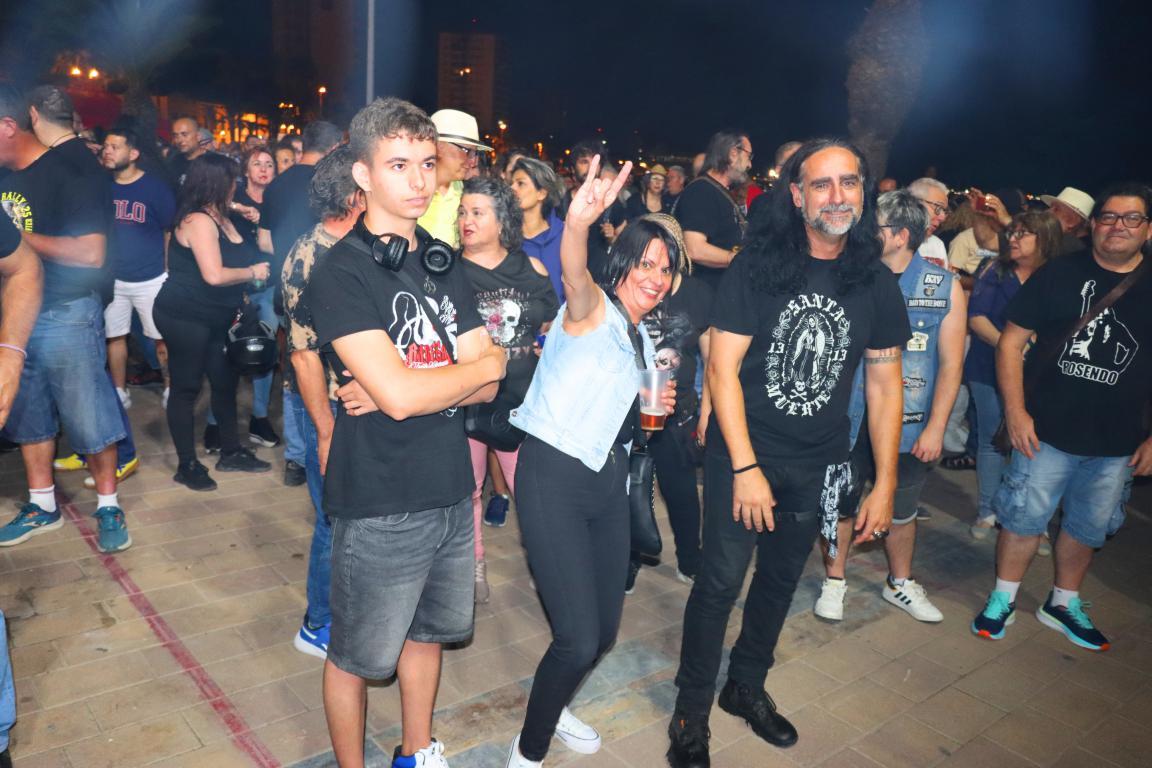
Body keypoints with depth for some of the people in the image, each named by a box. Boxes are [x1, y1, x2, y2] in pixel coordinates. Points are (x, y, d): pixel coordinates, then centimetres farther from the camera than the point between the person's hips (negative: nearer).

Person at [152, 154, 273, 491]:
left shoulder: (218, 218, 11)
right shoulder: (198, 221, -18)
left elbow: (238, 258, 14)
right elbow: (215, 275, -25)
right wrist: (253, 272, -15)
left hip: (215, 318, 10)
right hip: (184, 317, -10)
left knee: (226, 381, 14)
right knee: (186, 387, 1)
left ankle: (230, 453, 27)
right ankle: (187, 465, 11)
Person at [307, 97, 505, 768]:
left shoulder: (444, 266, 7)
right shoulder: (342, 273, -14)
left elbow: (487, 387, -1)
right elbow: (398, 394, -25)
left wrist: (406, 388, -17)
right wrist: (485, 362, -10)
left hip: (451, 491, 7)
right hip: (381, 505, -6)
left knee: (428, 632, 24)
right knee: (357, 658, 12)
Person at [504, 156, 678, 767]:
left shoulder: (643, 341, 14)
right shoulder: (593, 310, -10)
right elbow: (575, 277, -36)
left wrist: (655, 408, 4)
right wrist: (577, 223, -57)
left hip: (608, 481, 8)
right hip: (553, 477, -8)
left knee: (605, 628, 12)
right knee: (579, 639, -12)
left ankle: (551, 706, 42)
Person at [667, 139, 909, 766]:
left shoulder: (876, 283, -2)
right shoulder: (759, 265, -12)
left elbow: (884, 385, 4)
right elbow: (721, 368, -14)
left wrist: (885, 483, 2)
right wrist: (745, 468, -17)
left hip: (817, 466, 4)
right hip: (741, 455, -4)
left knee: (781, 580, 17)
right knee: (721, 581, -1)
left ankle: (747, 687, 41)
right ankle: (691, 713, 20)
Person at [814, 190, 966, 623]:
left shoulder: (945, 287, -4)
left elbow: (951, 363, -2)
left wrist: (936, 427, -7)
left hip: (909, 424, 0)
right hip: (850, 419, 0)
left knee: (901, 511, 18)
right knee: (841, 504, 11)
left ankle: (900, 583, 40)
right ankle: (834, 582, 31)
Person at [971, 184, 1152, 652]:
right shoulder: (1060, 274, -4)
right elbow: (1011, 340, -4)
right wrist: (1015, 412, -10)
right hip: (1046, 432, -2)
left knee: (1088, 527, 16)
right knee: (1024, 517, 5)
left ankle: (1063, 604, 36)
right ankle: (1003, 599, 25)